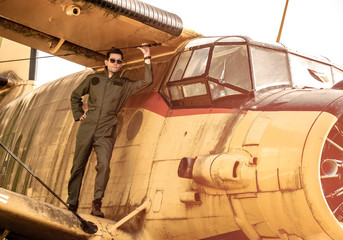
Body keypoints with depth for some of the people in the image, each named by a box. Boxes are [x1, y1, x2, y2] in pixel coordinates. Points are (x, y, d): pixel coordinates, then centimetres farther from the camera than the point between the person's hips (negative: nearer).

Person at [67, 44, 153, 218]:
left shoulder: (125, 85, 11)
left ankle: (97, 204, -15)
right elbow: (75, 96, 25)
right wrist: (78, 114, 12)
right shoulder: (93, 79, 14)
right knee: (78, 166, 3)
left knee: (104, 165, -21)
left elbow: (147, 81, -1)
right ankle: (72, 205, 13)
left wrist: (147, 59, -4)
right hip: (86, 129, 1)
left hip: (106, 133, -1)